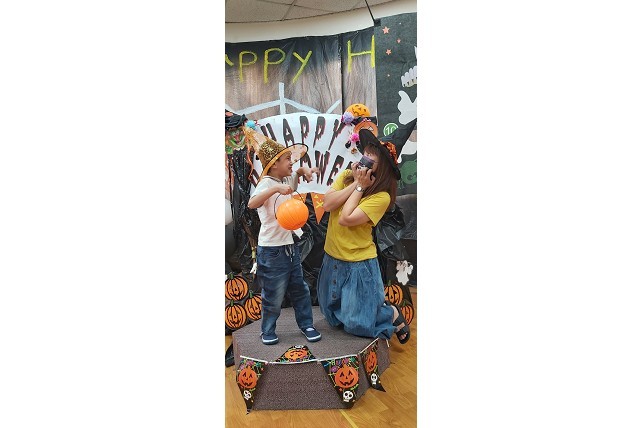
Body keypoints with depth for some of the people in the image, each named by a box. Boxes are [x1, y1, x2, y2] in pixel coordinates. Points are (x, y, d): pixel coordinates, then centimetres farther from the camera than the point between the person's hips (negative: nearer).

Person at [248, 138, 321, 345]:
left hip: (290, 246, 8)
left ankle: (306, 325, 32)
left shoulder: (286, 180, 5)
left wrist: (305, 170, 5)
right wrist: (276, 189, -47)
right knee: (273, 295, 6)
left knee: (299, 289, 17)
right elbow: (252, 203, -37)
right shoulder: (266, 183, -18)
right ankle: (268, 331, 26)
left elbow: (297, 173, 28)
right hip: (271, 251, -8)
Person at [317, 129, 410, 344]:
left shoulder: (381, 197, -19)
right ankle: (375, 306, 43)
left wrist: (360, 187, -18)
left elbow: (345, 219, -26)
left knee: (356, 323, 3)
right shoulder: (346, 176, -2)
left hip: (358, 264, -6)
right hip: (332, 257, 6)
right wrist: (355, 183, -17)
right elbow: (327, 204, -15)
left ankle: (391, 314, 29)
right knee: (333, 316, 22)